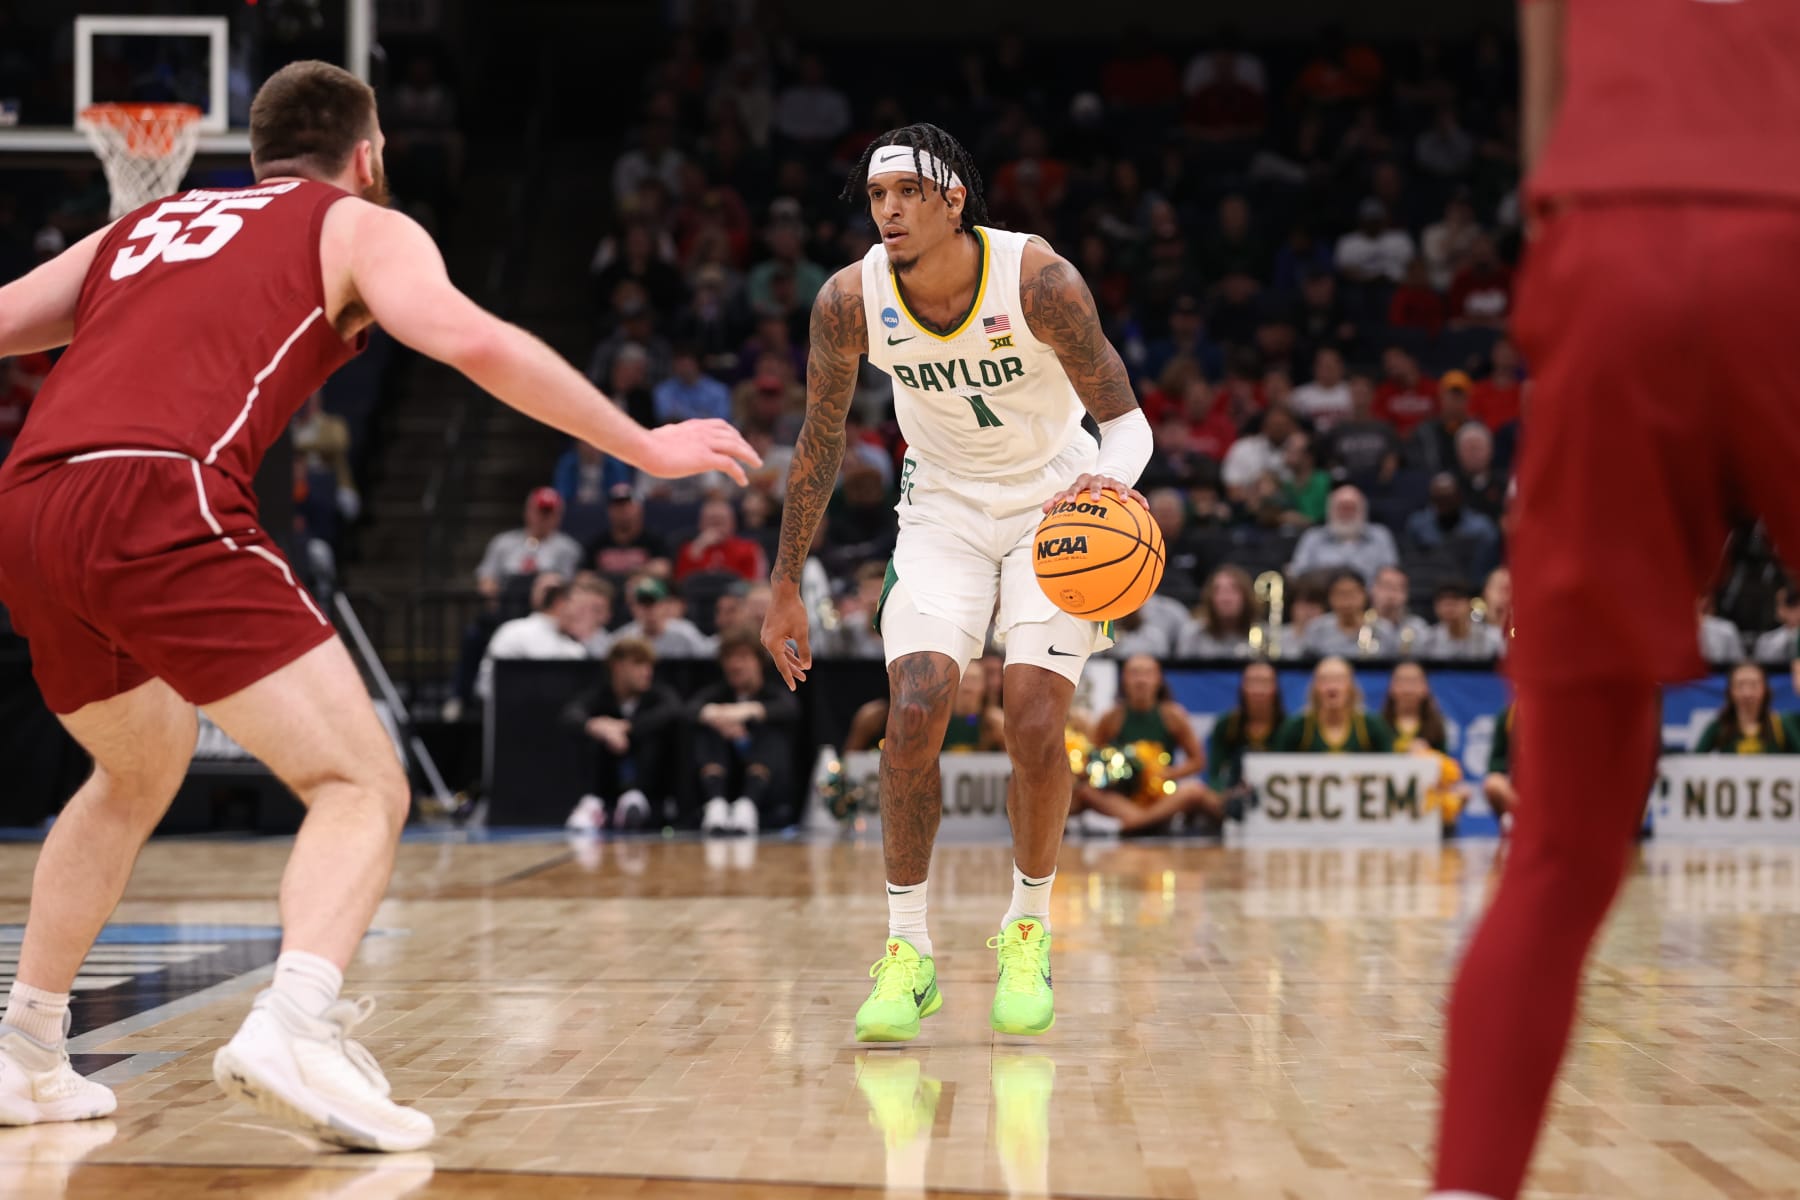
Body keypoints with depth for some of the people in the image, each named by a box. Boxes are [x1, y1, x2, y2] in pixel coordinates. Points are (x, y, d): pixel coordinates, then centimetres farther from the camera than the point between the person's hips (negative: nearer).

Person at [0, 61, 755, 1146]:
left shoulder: (146, 225, 32)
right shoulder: (359, 224, 15)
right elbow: (474, 341, -3)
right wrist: (645, 448, 2)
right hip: (160, 502, -7)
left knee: (140, 770, 30)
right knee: (362, 783, -3)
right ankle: (296, 1029, -28)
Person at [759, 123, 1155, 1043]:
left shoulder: (1039, 280, -25)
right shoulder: (850, 301, -17)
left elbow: (1126, 420, -19)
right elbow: (821, 441, -2)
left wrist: (1108, 477, -43)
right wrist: (787, 587, 2)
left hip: (1056, 504, -2)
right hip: (943, 508, 2)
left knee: (1035, 723, -12)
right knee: (913, 714, -15)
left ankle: (1027, 933, 10)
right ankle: (908, 949, -2)